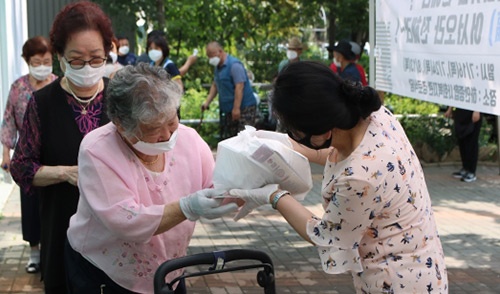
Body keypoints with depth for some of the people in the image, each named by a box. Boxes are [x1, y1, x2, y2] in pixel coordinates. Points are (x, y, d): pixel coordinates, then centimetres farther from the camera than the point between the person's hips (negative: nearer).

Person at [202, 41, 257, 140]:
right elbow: (215, 85, 20)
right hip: (228, 109, 9)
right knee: (225, 138, 9)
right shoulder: (217, 67, 13)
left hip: (244, 108, -9)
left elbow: (239, 87, -21)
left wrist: (236, 108, -24)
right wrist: (207, 102, 9)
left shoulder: (234, 65, -16)